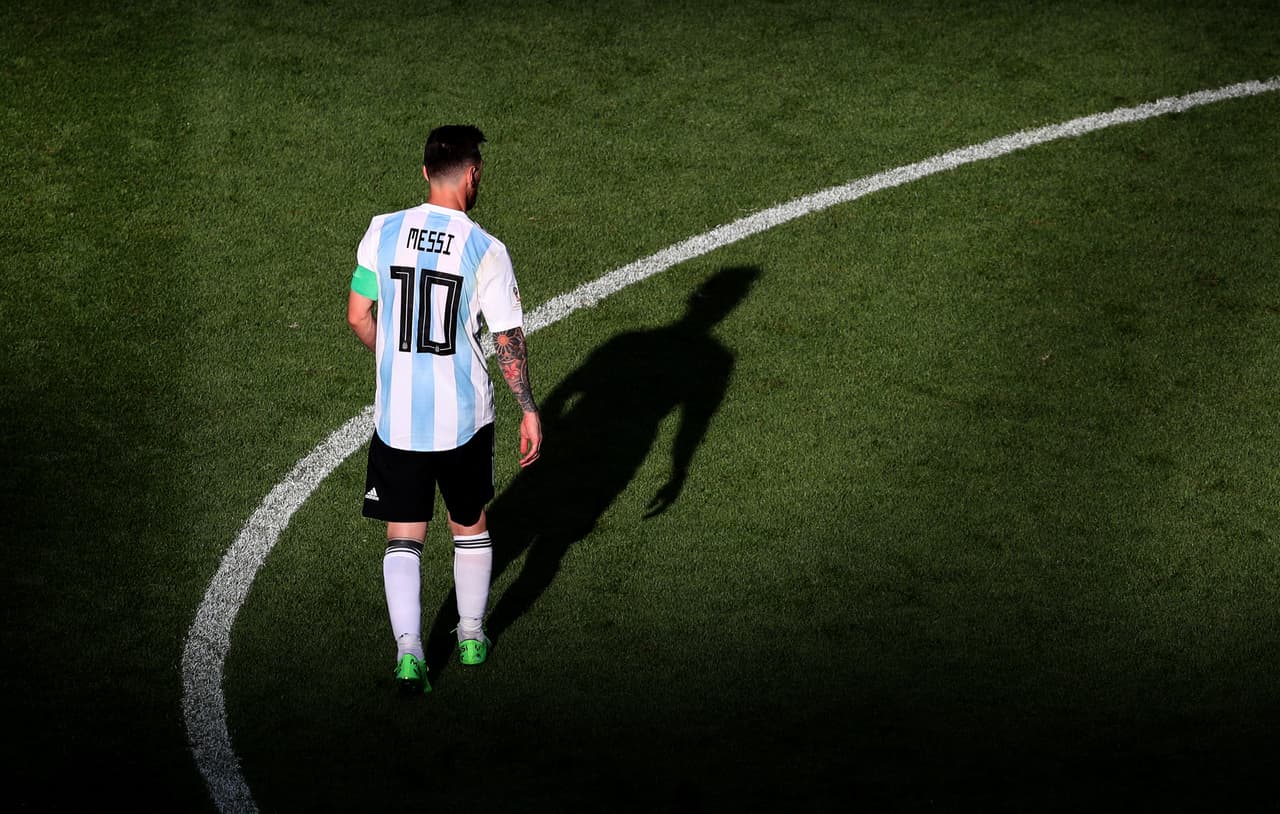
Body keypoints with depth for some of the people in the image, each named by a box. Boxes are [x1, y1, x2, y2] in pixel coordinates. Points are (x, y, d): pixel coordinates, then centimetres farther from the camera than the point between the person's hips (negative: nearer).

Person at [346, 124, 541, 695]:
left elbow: (358, 316, 3)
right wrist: (529, 411, 2)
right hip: (464, 414, -1)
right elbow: (509, 341, -9)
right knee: (469, 525, 20)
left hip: (396, 413, 1)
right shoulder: (486, 251, -12)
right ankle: (471, 635, 32)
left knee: (403, 536, 7)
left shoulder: (383, 231, -5)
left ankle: (408, 649, -8)